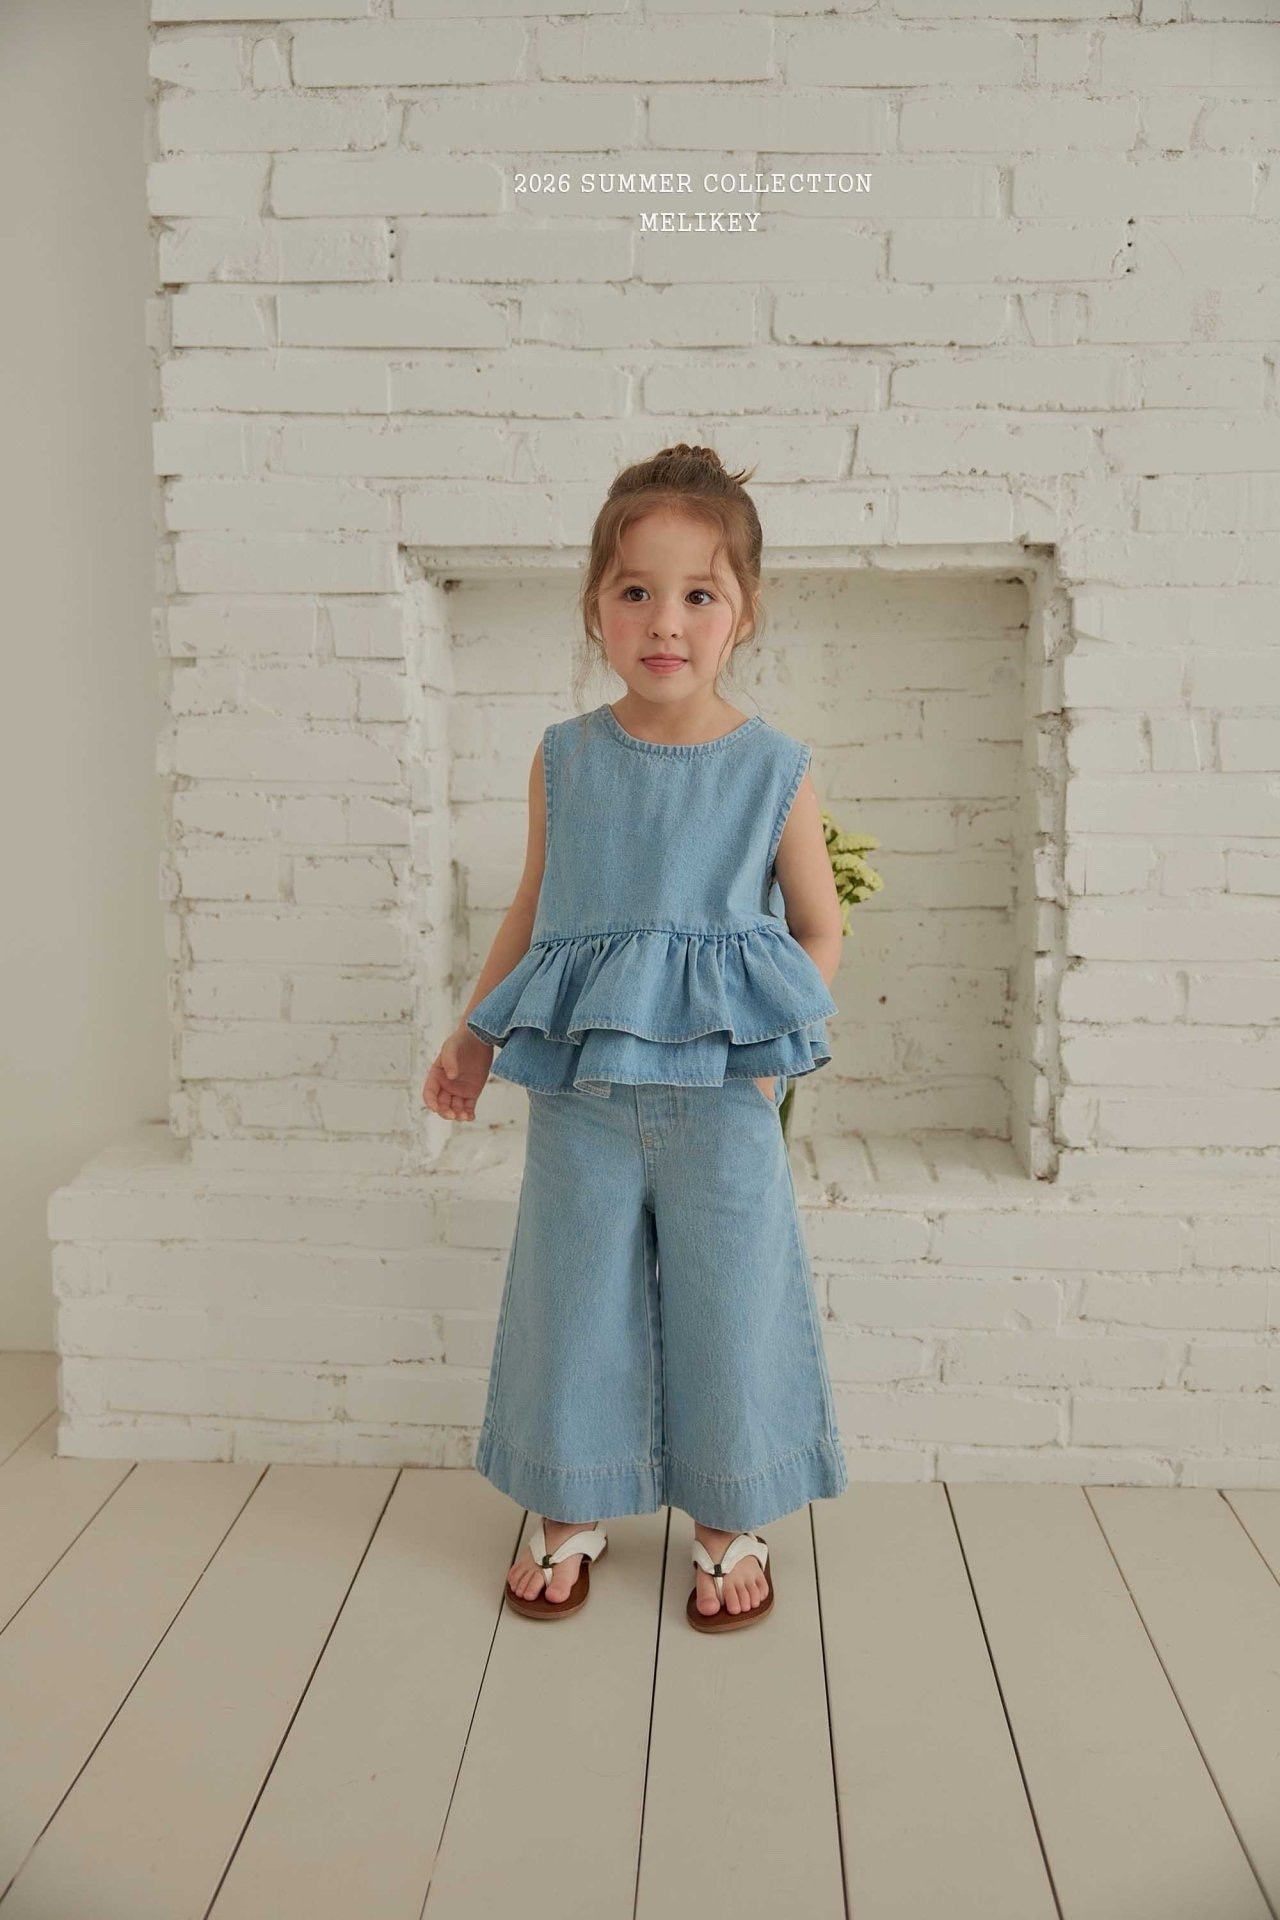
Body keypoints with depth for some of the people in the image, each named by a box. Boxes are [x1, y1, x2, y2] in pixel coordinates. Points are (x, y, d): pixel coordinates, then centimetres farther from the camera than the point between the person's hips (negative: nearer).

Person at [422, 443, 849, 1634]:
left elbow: (820, 929, 4)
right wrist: (475, 1035, 12)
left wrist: (772, 1047, -8)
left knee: (727, 1303, 8)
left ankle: (730, 1523, 31)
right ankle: (574, 1511, 34)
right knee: (575, 1298, 11)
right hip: (580, 1090, 2)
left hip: (722, 1091, -1)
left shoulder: (773, 771, -4)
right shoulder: (565, 760, 1)